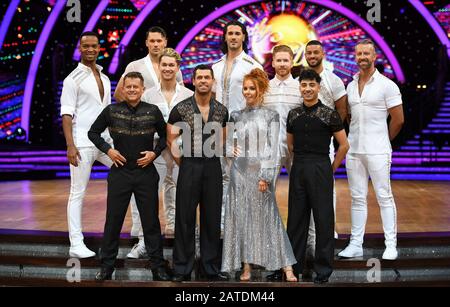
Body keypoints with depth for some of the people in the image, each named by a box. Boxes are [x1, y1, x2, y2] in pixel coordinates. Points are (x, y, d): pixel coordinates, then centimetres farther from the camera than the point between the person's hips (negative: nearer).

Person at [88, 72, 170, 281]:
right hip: (120, 172, 0)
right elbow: (93, 132, 10)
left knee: (151, 221, 4)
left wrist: (155, 152, -3)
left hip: (146, 172, 0)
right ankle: (106, 267, 16)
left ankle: (158, 267, 14)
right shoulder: (111, 111, 1)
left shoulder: (153, 111, 1)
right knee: (113, 221, 5)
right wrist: (108, 150, -3)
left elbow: (164, 135, 13)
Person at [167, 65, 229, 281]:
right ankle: (182, 269, 9)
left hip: (213, 167, 3)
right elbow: (170, 140, 0)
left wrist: (215, 158, 11)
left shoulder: (221, 111, 8)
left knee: (212, 219, 7)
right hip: (189, 167, -3)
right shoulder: (181, 109, -2)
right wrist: (182, 163, -1)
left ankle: (211, 268, 17)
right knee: (185, 219, 1)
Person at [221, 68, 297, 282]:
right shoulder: (236, 116, 11)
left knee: (267, 216, -4)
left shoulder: (271, 116, 1)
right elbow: (230, 142, 16)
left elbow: (272, 148, -4)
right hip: (240, 170, 3)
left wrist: (265, 176, -12)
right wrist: (231, 148, -8)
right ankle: (246, 267, 9)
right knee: (241, 216, 2)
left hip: (261, 170, -3)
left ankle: (287, 267, 0)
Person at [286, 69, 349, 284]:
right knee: (296, 218, 8)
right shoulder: (293, 114, 8)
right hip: (298, 170, 4)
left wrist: (331, 169, 0)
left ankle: (323, 269, 10)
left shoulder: (329, 114, -5)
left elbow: (344, 145, -2)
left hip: (320, 171, -4)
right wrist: (302, 161, 14)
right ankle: (294, 265, 20)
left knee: (323, 219, 0)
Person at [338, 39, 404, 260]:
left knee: (384, 197, -2)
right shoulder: (351, 86, 13)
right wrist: (356, 139, 14)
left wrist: (383, 141, 7)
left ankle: (391, 245, 4)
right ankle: (355, 244, 12)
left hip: (377, 151, -5)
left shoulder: (386, 85, -3)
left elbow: (398, 119, -2)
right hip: (353, 150, 5)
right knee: (357, 198, 8)